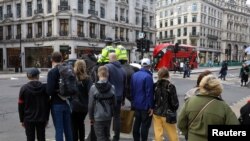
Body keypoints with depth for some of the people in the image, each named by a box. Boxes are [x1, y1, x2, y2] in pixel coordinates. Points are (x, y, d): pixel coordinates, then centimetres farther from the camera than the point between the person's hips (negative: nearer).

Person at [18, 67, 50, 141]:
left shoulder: (24, 88, -6)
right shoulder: (44, 87, -5)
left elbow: (21, 106, -3)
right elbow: (47, 104, -1)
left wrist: (22, 120, 6)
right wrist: (47, 118, 9)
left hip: (28, 119, -1)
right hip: (41, 118, 1)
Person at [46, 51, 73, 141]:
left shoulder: (52, 72, -12)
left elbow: (49, 90, -18)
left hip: (57, 104, -5)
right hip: (67, 103, 5)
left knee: (59, 130, 4)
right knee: (68, 129, 16)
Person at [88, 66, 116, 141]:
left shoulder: (93, 87, -11)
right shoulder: (112, 87, -5)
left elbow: (91, 105, -7)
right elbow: (114, 103, 1)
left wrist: (91, 117, 4)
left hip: (98, 117, -3)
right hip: (108, 116, 3)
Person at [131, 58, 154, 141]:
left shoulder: (134, 75, 7)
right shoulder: (148, 76, -18)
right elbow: (149, 93, -20)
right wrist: (151, 106, -15)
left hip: (136, 104, 8)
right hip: (145, 105, -7)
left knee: (137, 123, 17)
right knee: (145, 125, 3)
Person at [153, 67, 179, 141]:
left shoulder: (155, 85, -5)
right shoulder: (170, 86, -15)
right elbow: (174, 102, -11)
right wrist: (174, 110, 8)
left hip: (156, 113, 4)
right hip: (167, 114, -4)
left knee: (158, 133, 13)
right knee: (172, 134, 12)